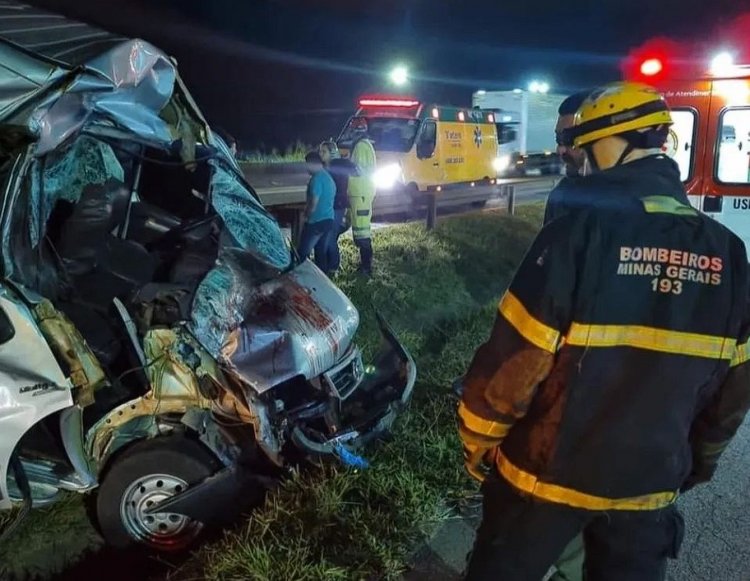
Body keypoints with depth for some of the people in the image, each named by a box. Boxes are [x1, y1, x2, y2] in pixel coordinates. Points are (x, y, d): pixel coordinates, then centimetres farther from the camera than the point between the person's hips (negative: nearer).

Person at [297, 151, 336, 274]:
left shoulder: (317, 178, -16)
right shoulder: (329, 178, 14)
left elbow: (313, 203, -19)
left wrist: (306, 216, -1)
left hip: (316, 222, -9)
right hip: (328, 220, 9)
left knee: (303, 253, -1)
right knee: (321, 252, 13)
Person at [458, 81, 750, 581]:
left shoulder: (582, 231, -22)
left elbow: (514, 360, -20)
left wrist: (477, 440, -3)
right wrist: (697, 462, 20)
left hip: (548, 473, -4)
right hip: (651, 482, 5)